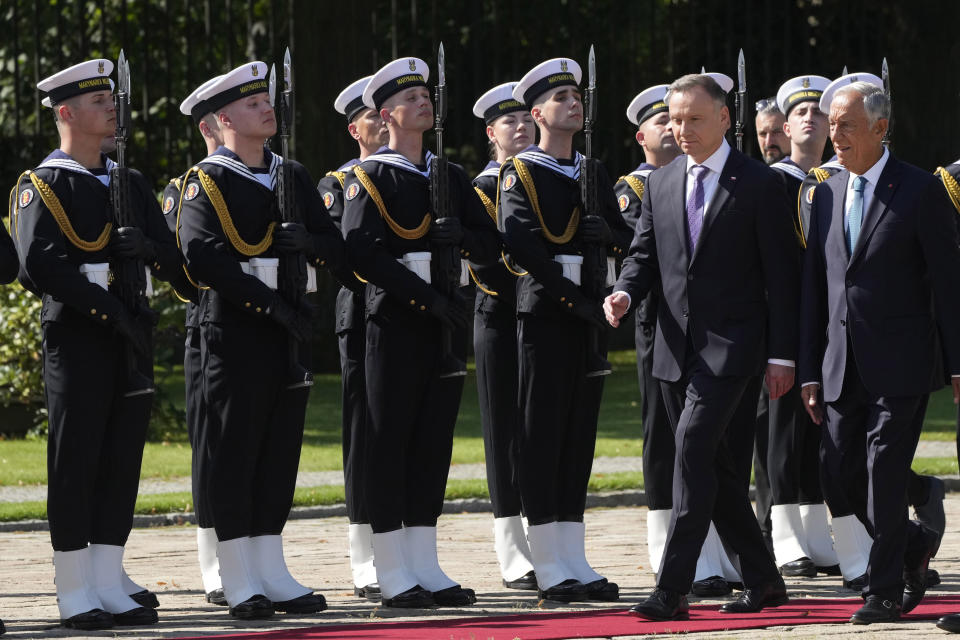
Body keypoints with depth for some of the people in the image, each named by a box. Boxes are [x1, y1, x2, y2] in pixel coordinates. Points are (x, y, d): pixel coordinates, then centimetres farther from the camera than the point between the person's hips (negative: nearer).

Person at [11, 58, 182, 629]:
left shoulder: (132, 186, 17)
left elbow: (172, 261, 14)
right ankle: (76, 597, 1)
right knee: (76, 461, -3)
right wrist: (105, 308, -20)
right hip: (76, 335, -6)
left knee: (122, 463, 7)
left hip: (131, 336, 6)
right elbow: (39, 266, -17)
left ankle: (110, 588, 13)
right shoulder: (43, 187, -4)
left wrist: (147, 247, -10)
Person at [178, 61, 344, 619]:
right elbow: (204, 258, -17)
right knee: (234, 453, -3)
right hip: (234, 330, -6)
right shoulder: (205, 182, -4)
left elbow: (336, 248, 12)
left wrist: (306, 241, -12)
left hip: (288, 329, 6)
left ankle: (272, 574, 14)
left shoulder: (294, 176, 15)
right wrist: (273, 304, -22)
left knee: (280, 452, 8)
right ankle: (240, 585, -1)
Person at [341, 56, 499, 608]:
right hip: (396, 322, -6)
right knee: (390, 443, -3)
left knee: (434, 443, 7)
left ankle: (425, 567, 12)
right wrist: (427, 297, -21)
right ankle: (393, 575, -1)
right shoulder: (370, 179, -3)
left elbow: (492, 244, 12)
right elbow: (363, 254, -15)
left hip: (446, 320, 6)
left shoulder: (452, 178, 16)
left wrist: (461, 236, -11)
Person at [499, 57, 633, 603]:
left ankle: (574, 563, 11)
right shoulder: (521, 174, -3)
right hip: (544, 312, -6)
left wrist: (606, 232, -11)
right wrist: (568, 294, -20)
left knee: (580, 436, 8)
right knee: (543, 436, -4)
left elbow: (627, 240, 13)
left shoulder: (595, 176, 17)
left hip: (589, 313, 6)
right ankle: (552, 569, -4)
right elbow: (519, 241, -16)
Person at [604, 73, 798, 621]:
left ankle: (673, 589, -21)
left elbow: (781, 275, -4)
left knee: (694, 449, -19)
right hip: (677, 346, 6)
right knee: (718, 471, 9)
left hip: (730, 345, -6)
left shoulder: (759, 185, -3)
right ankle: (763, 581, 21)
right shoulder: (661, 184, 13)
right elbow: (645, 256, 16)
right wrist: (625, 294, -7)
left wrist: (781, 354, -8)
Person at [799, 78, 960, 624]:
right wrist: (811, 371, 10)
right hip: (843, 367, 6)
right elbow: (815, 288, 13)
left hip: (901, 363, -6)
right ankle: (914, 543, 27)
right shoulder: (827, 195, 11)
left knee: (884, 473, -7)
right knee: (840, 472, 5)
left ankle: (886, 590, 1)